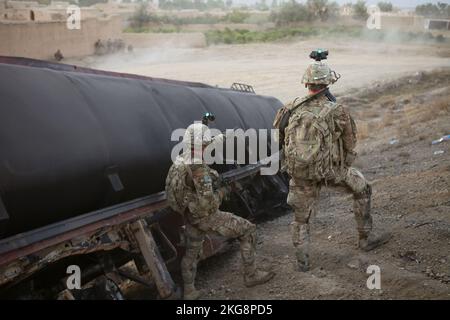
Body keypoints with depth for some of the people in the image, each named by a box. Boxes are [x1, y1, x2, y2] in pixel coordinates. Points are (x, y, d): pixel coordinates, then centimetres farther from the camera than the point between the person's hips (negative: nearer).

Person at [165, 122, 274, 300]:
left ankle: (189, 291, 35)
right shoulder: (199, 170, -32)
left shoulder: (179, 161, -5)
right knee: (248, 230, 7)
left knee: (192, 251, 24)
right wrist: (222, 192, -13)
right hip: (206, 217, -8)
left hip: (190, 214, 8)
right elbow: (208, 205, -33)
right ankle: (251, 275, 17)